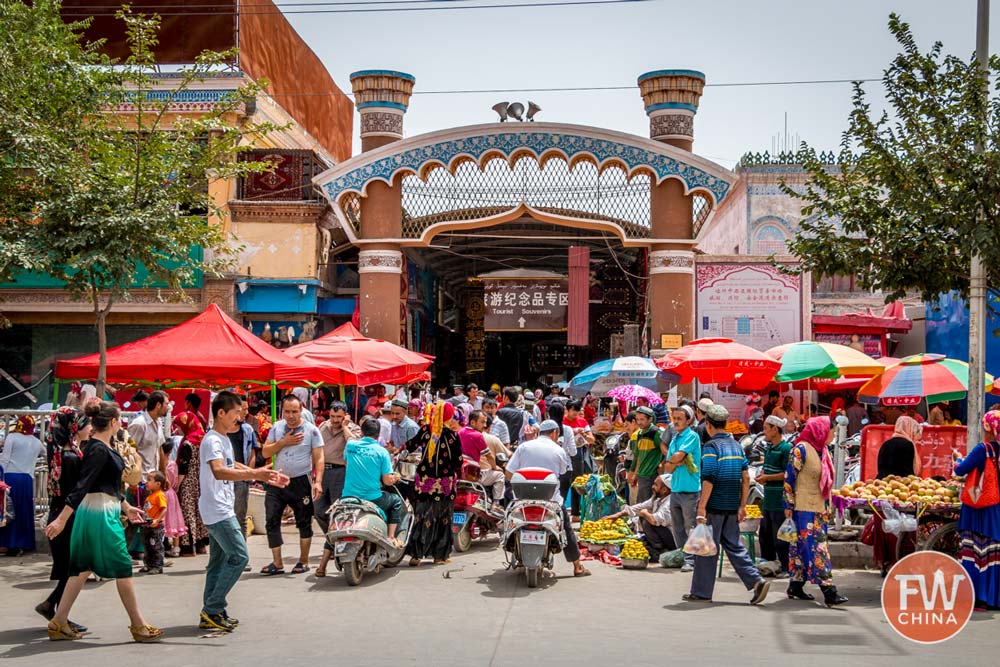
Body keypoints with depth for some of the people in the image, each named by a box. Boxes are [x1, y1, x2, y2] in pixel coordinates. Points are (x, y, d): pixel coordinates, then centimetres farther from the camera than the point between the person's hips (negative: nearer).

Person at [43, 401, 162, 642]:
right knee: (122, 567, -1)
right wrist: (62, 519, -26)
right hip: (101, 514, -10)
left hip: (99, 511, 10)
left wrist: (125, 507, 30)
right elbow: (82, 486, -24)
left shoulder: (99, 446, 12)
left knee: (83, 567, 12)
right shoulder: (99, 450, -18)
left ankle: (59, 623, 15)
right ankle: (138, 626, 7)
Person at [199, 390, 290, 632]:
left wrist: (265, 476, 26)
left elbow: (233, 466, 30)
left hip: (222, 510, 10)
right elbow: (219, 471, -34)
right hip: (218, 511, -10)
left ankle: (211, 614, 17)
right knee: (239, 557, -10)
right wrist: (254, 474, -42)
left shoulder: (224, 439, 15)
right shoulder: (212, 440, -17)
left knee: (219, 561, 12)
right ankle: (212, 610, -6)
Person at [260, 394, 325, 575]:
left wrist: (318, 481, -16)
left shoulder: (311, 430, -4)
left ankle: (303, 561, 16)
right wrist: (284, 442, -11)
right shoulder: (276, 428, 6)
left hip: (301, 482, -3)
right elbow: (265, 452, 3)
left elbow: (319, 458, -6)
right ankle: (277, 563, 5)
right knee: (271, 521, -1)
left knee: (304, 523, 5)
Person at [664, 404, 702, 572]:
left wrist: (671, 460, 3)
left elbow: (678, 456, -18)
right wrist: (676, 463, -8)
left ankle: (691, 560, 2)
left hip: (690, 490, -8)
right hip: (675, 489, 8)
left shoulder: (692, 436, -7)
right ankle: (683, 557, 19)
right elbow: (668, 468, 12)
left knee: (691, 527, -3)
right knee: (677, 528, 11)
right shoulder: (674, 439, 16)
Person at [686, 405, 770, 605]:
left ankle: (701, 592, 8)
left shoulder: (711, 446, -12)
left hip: (714, 506, -7)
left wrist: (701, 507, -17)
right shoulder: (736, 446, 10)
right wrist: (742, 505, 13)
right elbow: (746, 478, 10)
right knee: (734, 546, 13)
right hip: (732, 506, 7)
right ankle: (757, 581, 0)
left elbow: (708, 479, -19)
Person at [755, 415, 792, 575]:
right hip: (768, 499, 9)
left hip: (780, 500, -9)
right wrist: (762, 475, 6)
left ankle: (786, 567, 5)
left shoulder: (786, 448, -13)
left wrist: (768, 478, -15)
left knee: (780, 537, -3)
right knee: (765, 533, 14)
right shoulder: (769, 448, 15)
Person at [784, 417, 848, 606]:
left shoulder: (823, 450, 14)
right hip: (804, 508, -8)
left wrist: (828, 506, 20)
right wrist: (789, 505, -13)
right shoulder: (801, 449, -11)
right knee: (816, 547, -11)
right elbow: (789, 478, -12)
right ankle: (828, 591, -15)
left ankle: (796, 586, 18)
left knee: (802, 547, 11)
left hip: (819, 507, 8)